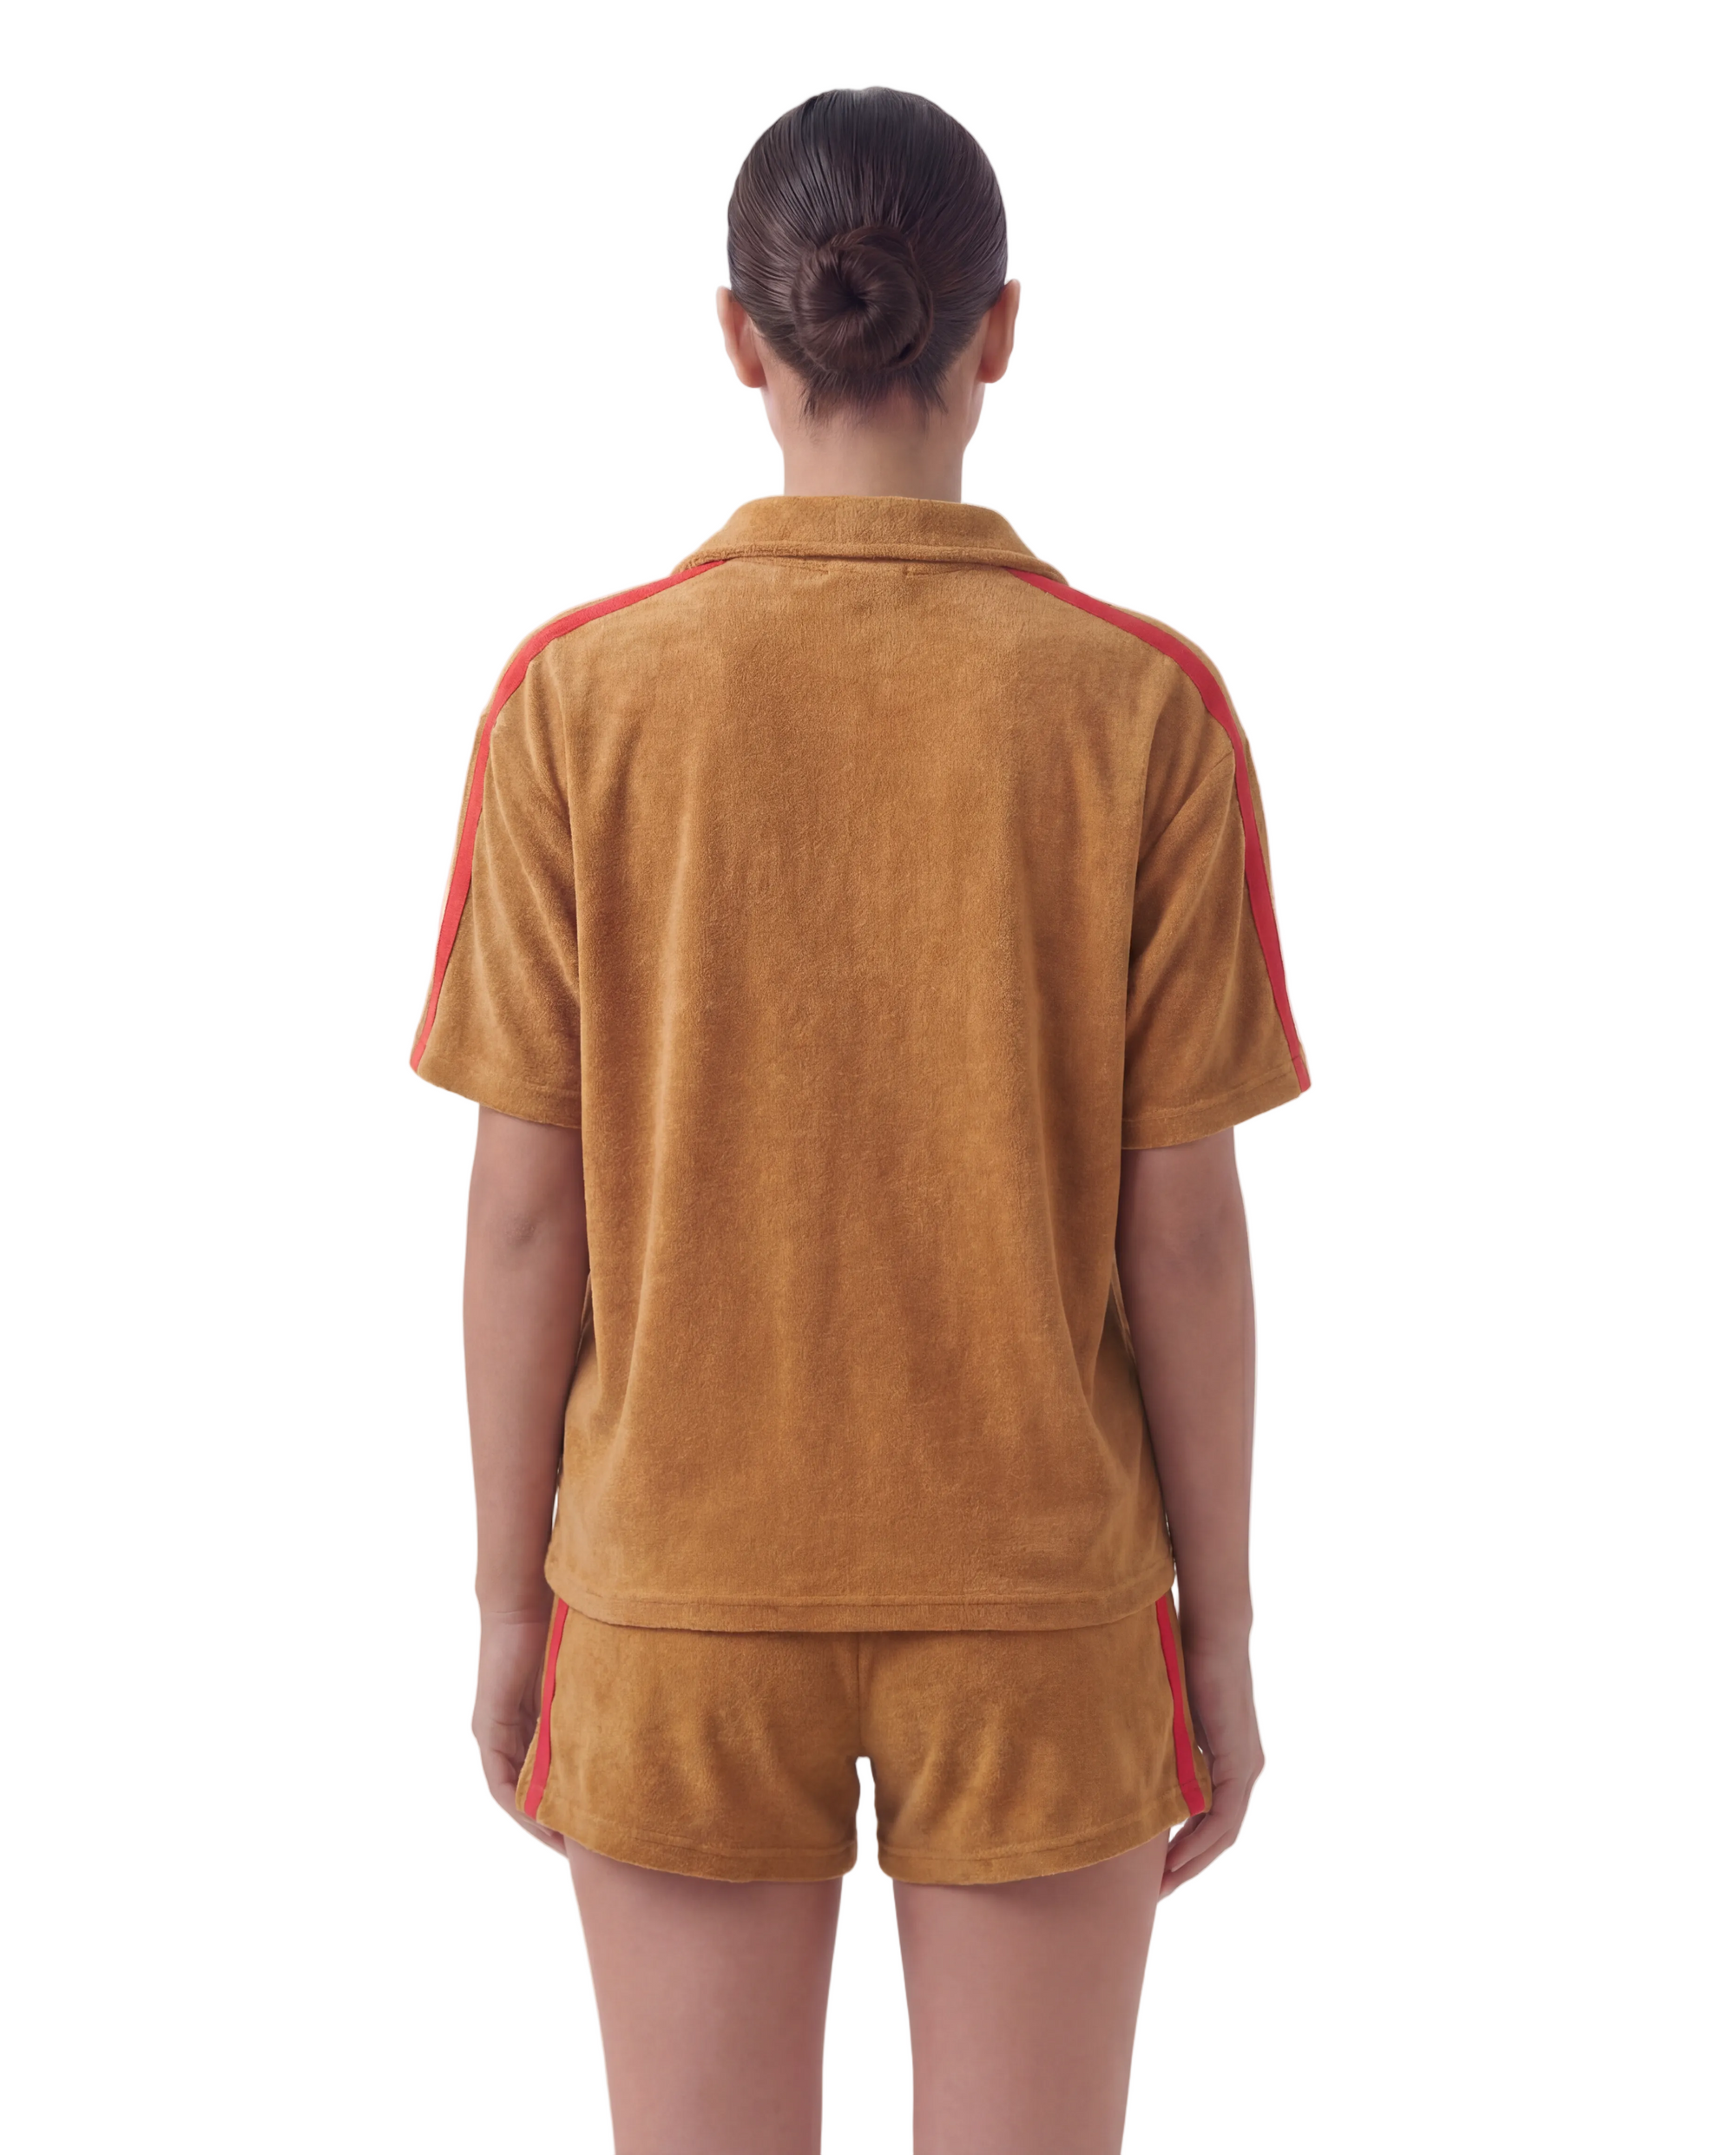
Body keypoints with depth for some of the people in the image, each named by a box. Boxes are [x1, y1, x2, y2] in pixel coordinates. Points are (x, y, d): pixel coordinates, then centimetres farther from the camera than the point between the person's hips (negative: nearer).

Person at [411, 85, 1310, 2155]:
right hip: (1038, 1600, 0)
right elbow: (1185, 1228, -8)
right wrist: (1219, 1621, 4)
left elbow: (522, 1206, -6)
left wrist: (510, 1601, 6)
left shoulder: (577, 698, -9)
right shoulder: (1144, 709, -10)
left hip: (680, 1596, 1)